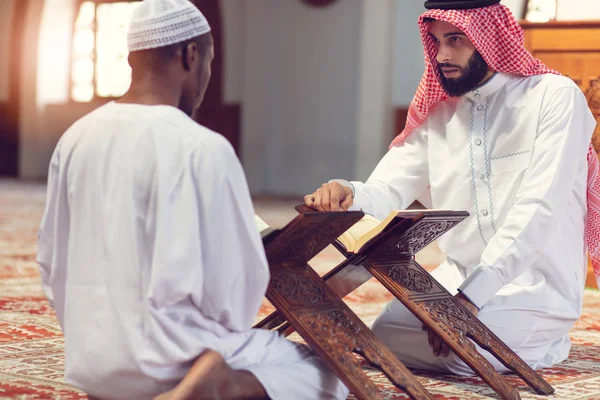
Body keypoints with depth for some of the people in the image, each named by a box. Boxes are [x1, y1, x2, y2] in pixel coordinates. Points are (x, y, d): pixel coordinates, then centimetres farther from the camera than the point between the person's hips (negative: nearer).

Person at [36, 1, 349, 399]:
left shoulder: (75, 139, 2)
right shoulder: (202, 148, -17)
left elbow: (53, 263, 9)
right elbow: (238, 274, -11)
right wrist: (226, 331, 10)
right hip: (173, 360, -8)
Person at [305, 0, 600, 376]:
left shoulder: (555, 97, -10)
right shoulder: (439, 115, 10)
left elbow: (539, 211, -20)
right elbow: (388, 190, 1)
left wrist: (471, 296, -29)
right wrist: (346, 194, -25)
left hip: (537, 287, -6)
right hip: (461, 280, 6)